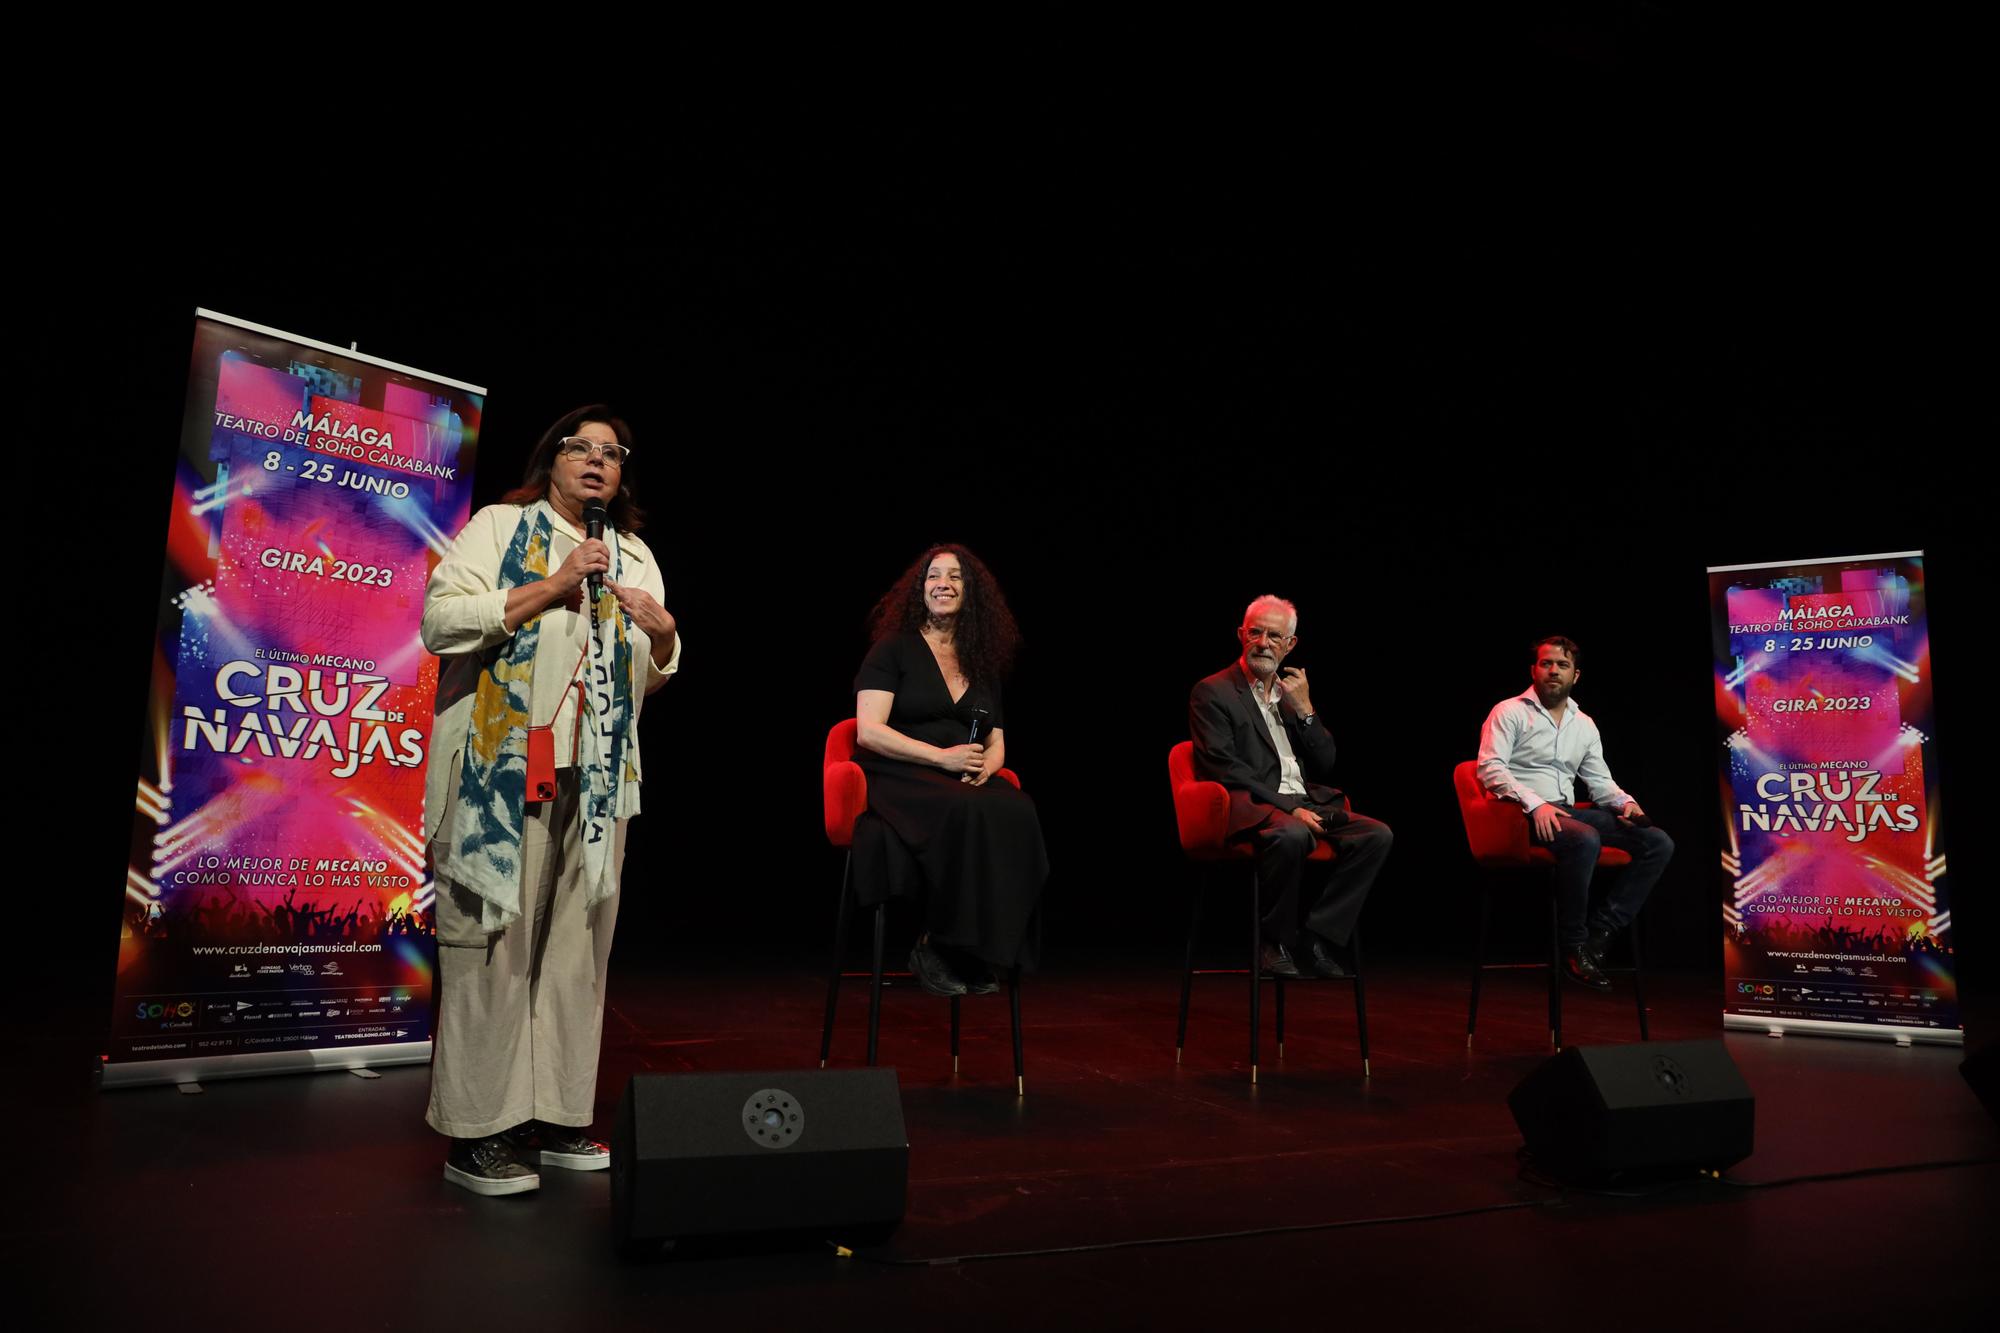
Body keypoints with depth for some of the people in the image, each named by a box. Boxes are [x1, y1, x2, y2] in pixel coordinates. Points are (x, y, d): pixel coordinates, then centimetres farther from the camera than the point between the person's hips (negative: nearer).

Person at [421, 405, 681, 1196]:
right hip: (502, 765, -5)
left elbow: (653, 675, 22)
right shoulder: (501, 527, 5)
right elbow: (441, 620, -9)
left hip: (598, 774, 6)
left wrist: (663, 633, 0)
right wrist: (553, 587, -11)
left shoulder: (634, 556, 20)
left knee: (575, 944, 6)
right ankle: (477, 1131, 2)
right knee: (494, 941, -6)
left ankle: (556, 1116, 15)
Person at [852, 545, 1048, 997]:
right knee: (970, 814, -37)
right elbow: (869, 732, -8)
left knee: (1018, 813, -30)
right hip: (899, 778, -4)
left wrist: (985, 766, -8)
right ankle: (933, 949, -20)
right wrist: (943, 757, -17)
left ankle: (971, 954, -21)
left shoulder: (983, 663, 19)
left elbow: (996, 743, 18)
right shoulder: (893, 649, 3)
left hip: (967, 783, 5)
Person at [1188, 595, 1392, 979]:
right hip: (1251, 808, -6)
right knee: (1292, 836, -38)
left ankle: (1318, 937, -17)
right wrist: (1288, 807, -18)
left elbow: (1324, 766, 16)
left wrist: (1304, 709, 2)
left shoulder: (1292, 692, 21)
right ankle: (1277, 943, -17)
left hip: (1305, 805, 6)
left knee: (1377, 834, -17)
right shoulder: (1212, 693, 2)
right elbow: (1224, 769, -11)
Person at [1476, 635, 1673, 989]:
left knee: (1658, 843, -9)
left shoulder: (1585, 725, 20)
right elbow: (1489, 768, -12)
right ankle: (1572, 945, -21)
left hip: (1566, 811, 7)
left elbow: (1599, 780, 20)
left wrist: (1625, 802, -3)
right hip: (1522, 814, -7)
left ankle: (1599, 931, -14)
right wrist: (1535, 804, -25)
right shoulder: (1509, 712, 0)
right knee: (1585, 840, -37)